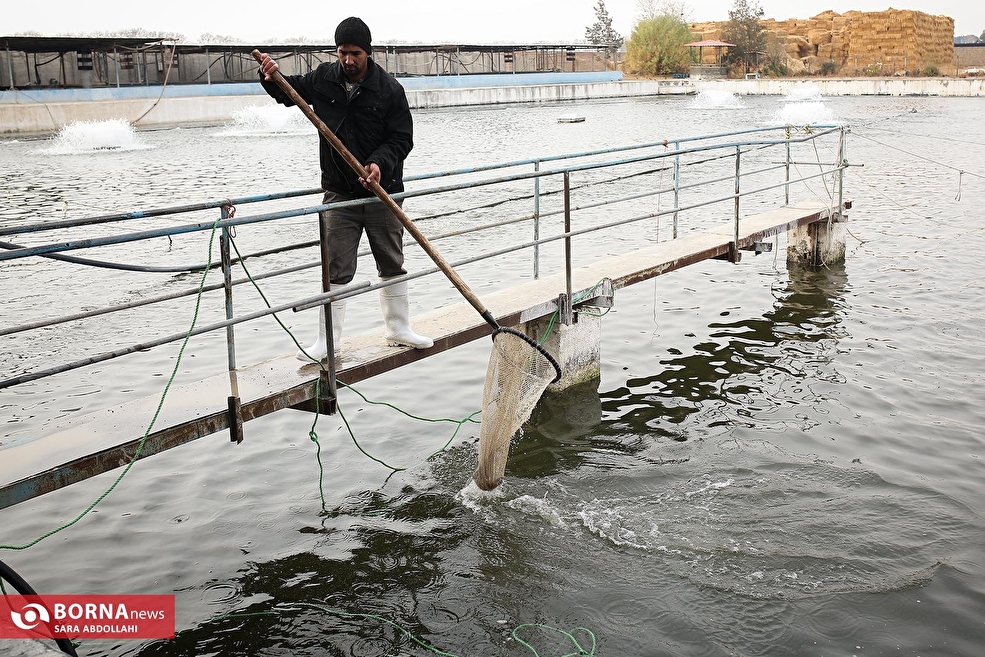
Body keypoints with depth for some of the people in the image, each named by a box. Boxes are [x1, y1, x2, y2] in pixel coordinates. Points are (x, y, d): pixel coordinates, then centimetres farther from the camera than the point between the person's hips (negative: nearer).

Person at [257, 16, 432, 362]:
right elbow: (290, 92, 16)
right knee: (335, 269, -1)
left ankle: (398, 328, 27)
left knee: (392, 264, 12)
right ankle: (328, 340, 5)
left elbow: (402, 139, -8)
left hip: (383, 191, -1)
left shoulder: (389, 88, -9)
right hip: (339, 192, 1)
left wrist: (381, 163, -26)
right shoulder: (324, 77, -1)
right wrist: (273, 78, -5)